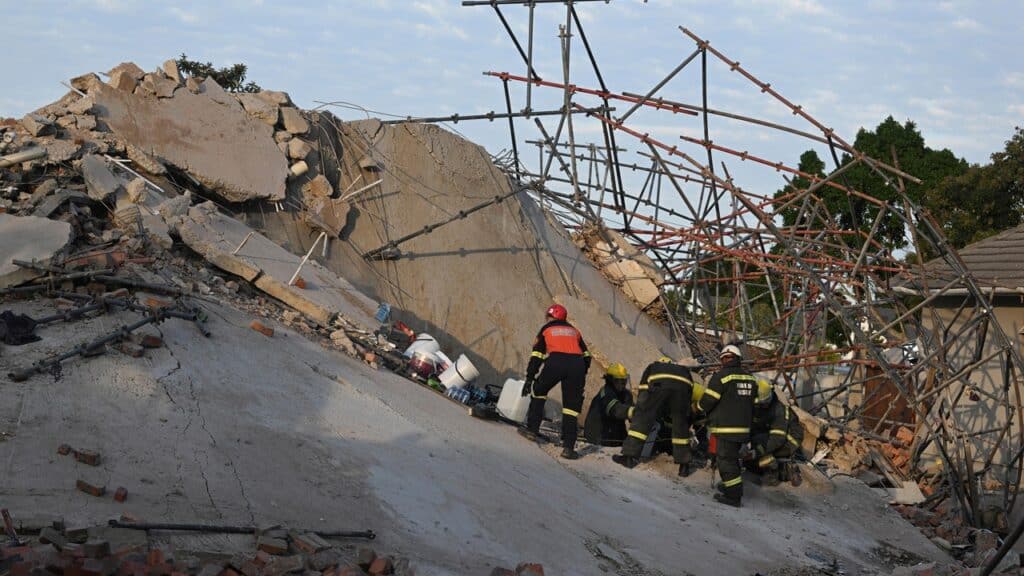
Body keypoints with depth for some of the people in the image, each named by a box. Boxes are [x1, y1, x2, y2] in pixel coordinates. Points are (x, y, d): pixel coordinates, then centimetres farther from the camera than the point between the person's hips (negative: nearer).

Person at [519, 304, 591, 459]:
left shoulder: (546, 330, 21)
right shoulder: (574, 331, 30)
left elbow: (536, 356, 13)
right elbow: (586, 356, 24)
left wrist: (529, 378, 13)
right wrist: (582, 374, 32)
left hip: (555, 362, -2)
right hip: (576, 365, 2)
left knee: (538, 390, 24)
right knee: (572, 405, 7)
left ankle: (532, 429, 21)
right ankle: (569, 447, 0)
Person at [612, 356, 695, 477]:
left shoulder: (652, 367, 39)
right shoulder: (684, 369, 44)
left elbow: (643, 390, 31)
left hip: (658, 385, -2)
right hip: (683, 386, 2)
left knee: (642, 417, 7)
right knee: (680, 425, 17)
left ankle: (631, 455, -1)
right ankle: (684, 465, 19)